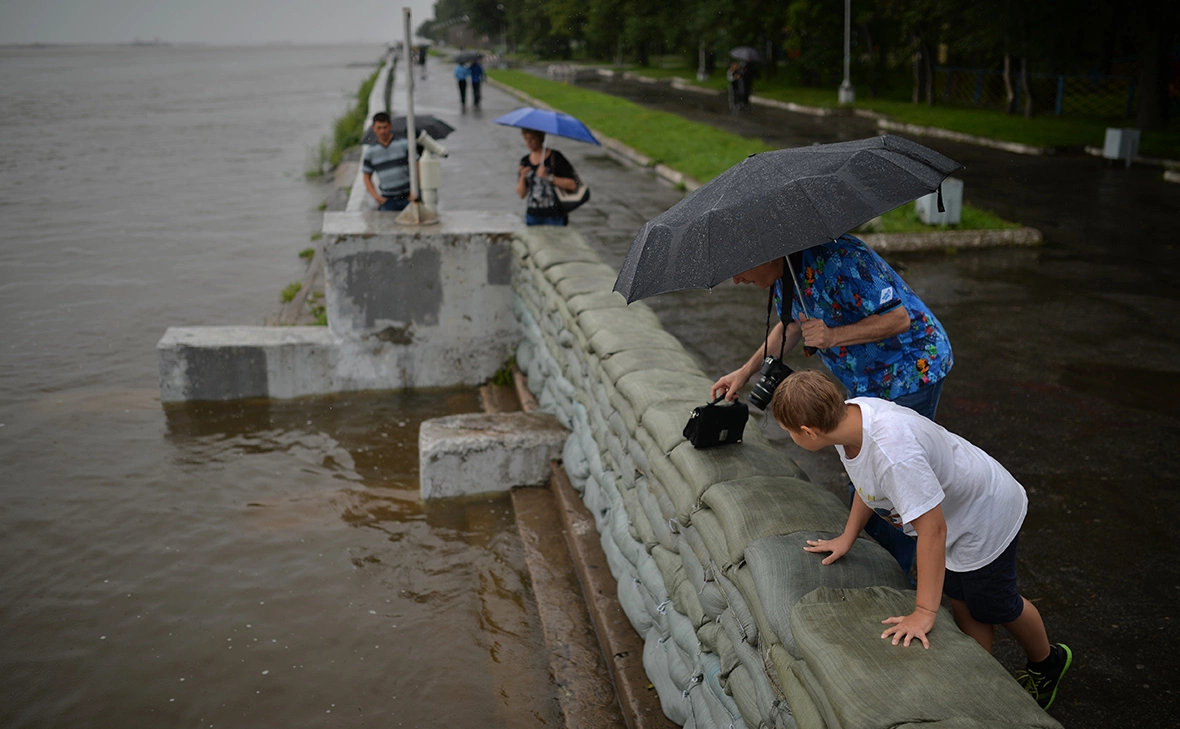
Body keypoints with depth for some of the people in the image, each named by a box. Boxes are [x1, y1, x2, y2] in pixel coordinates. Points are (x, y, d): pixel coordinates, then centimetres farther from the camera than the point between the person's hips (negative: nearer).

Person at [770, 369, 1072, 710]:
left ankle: (1047, 663, 43)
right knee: (958, 598, 19)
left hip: (987, 515, -7)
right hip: (955, 511, 8)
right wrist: (847, 538, 10)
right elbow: (868, 483, 4)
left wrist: (924, 613, -32)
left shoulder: (892, 452, -44)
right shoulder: (849, 414, -17)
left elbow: (932, 528, -38)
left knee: (993, 605, 13)